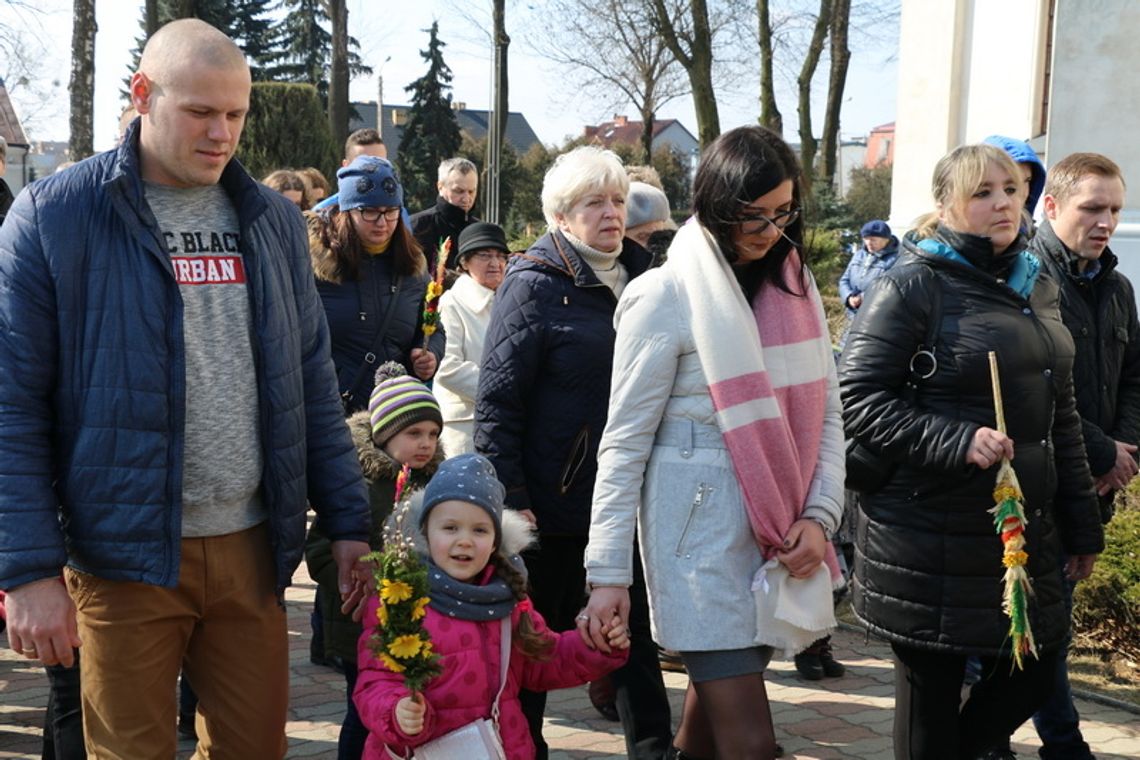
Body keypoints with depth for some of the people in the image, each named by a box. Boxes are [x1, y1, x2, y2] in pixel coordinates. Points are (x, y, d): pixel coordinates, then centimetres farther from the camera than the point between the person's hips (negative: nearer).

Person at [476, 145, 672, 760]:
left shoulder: (639, 276, 10)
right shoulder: (533, 283, -8)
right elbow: (497, 399, -12)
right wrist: (509, 497, -17)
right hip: (556, 501, -5)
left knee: (635, 626, 12)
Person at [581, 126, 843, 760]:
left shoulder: (798, 287, 9)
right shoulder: (667, 296, -9)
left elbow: (825, 416, 11)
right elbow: (625, 442, -8)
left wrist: (820, 515, -4)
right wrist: (609, 572, -12)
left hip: (781, 536, 6)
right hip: (702, 534, -6)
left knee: (716, 709, 14)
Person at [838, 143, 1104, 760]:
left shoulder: (1037, 287, 13)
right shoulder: (911, 286, -9)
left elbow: (1060, 414, 17)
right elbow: (858, 401, -14)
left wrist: (1081, 522, 17)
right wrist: (958, 443, -24)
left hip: (1025, 528, 7)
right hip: (930, 539, -6)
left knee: (1034, 668, 12)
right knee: (931, 694, 4)